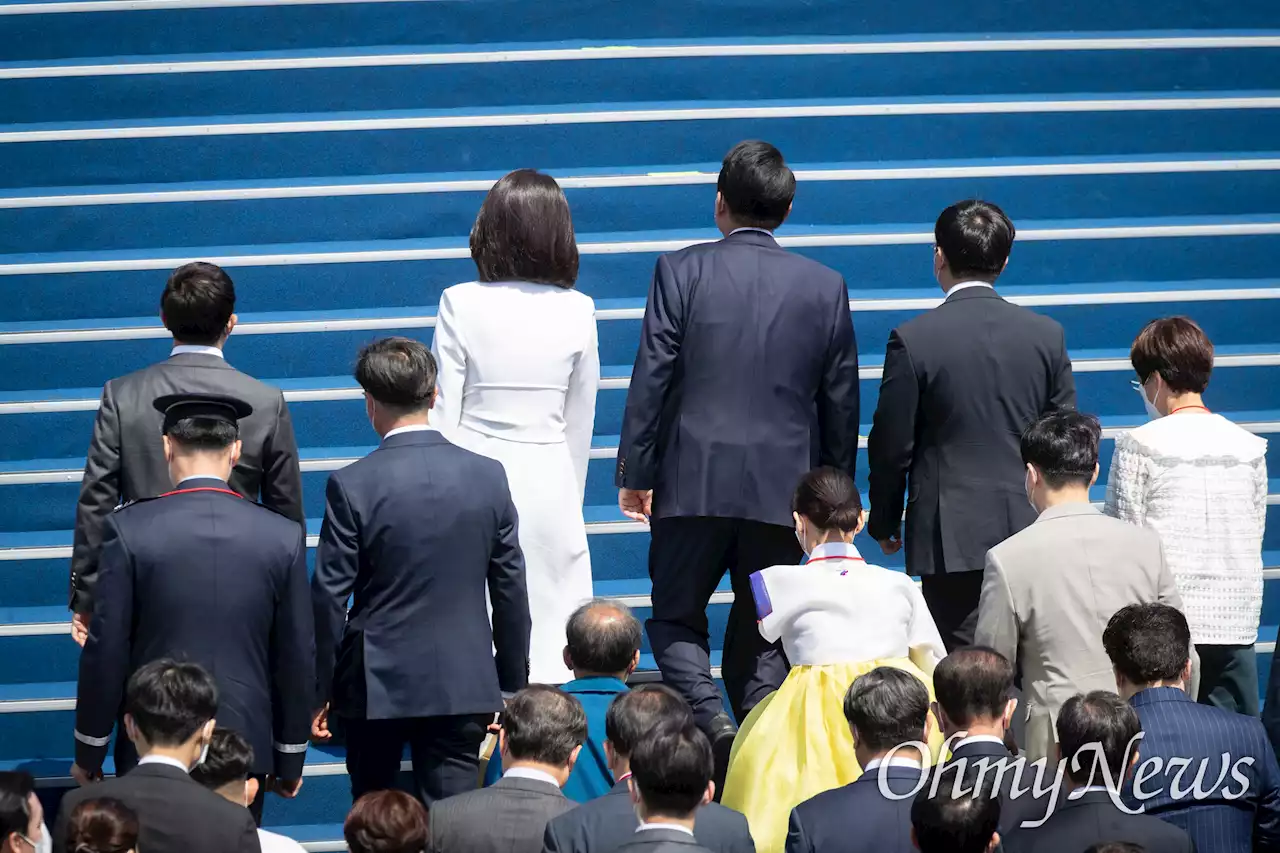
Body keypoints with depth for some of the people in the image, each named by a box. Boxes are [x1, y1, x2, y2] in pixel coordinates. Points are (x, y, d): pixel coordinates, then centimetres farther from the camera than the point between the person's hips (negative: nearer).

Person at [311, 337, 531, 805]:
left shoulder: (352, 486, -12)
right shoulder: (488, 477, -2)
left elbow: (328, 599, -8)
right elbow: (511, 591, 4)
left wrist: (319, 693, 1)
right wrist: (512, 687, 13)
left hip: (375, 685, -2)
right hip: (463, 687, 2)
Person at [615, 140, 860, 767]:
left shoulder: (681, 271, -6)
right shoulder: (825, 287, 1)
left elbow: (651, 379, -6)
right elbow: (840, 402, 6)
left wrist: (634, 472, 2)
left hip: (693, 481, -2)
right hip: (783, 488, 2)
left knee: (675, 618, 10)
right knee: (763, 632, 11)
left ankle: (712, 722, -12)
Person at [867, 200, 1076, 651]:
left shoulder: (913, 340, -9)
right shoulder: (1047, 335, 2)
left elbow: (891, 446, -4)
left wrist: (884, 522, 10)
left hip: (951, 536, -3)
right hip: (1029, 529, 4)